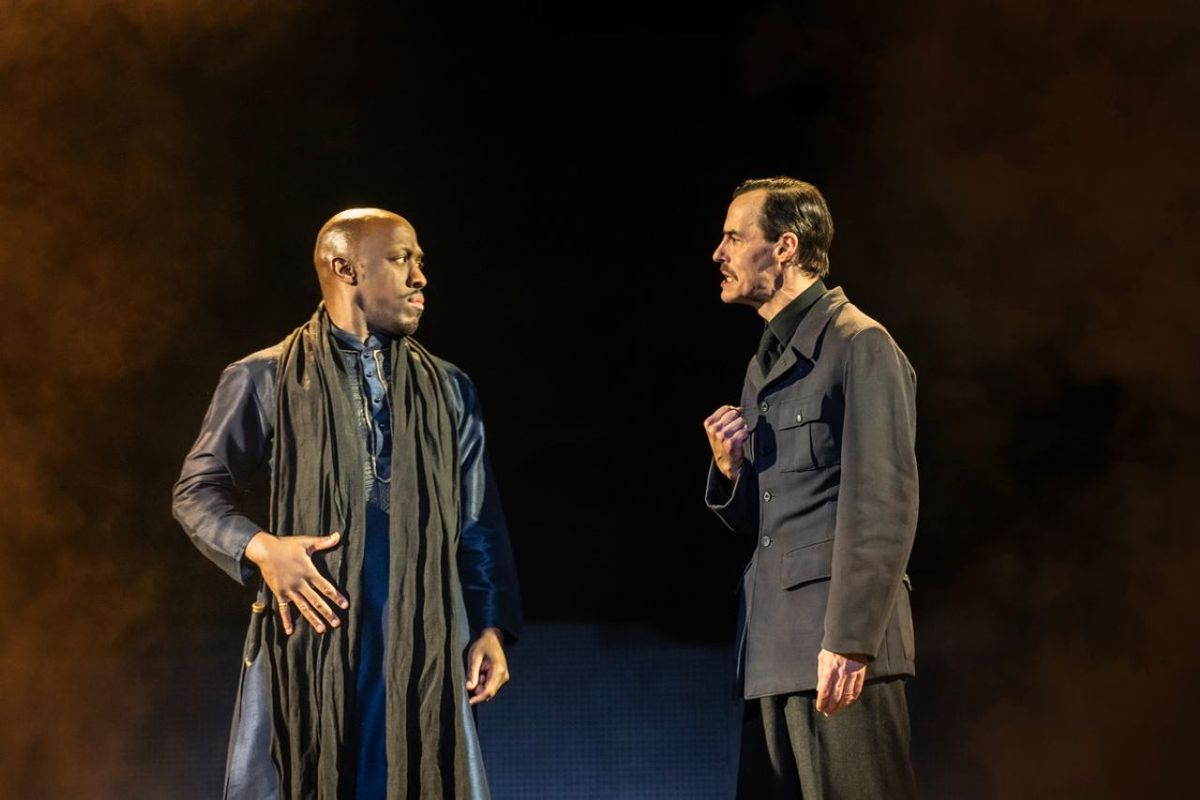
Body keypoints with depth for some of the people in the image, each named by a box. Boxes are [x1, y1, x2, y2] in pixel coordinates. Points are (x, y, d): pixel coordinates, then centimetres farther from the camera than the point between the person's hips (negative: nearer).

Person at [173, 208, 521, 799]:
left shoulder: (448, 389, 16)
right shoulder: (264, 380, 5)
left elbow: (478, 522, 15)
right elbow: (198, 491, 6)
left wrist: (491, 627, 3)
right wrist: (260, 548, -13)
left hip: (422, 638, 3)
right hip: (310, 631, -2)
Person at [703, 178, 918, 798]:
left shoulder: (860, 345, -7)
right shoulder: (765, 364, 20)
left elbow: (884, 507, -14)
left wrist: (849, 641, -20)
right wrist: (729, 467, 2)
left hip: (838, 651, -8)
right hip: (773, 652, 8)